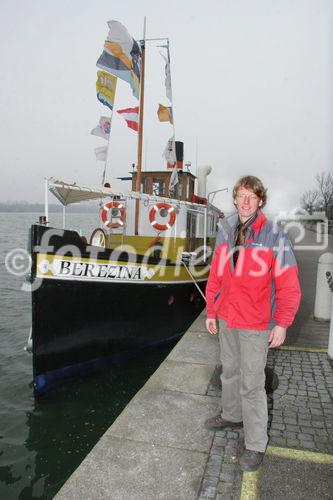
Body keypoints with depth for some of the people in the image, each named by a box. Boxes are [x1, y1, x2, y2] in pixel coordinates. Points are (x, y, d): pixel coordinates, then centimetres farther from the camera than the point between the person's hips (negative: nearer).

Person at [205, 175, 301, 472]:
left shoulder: (274, 236, -13)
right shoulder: (226, 232, 2)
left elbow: (288, 286, -12)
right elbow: (215, 277, 7)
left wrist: (281, 324, -14)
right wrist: (211, 312, 10)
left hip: (255, 325, -5)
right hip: (226, 319, 6)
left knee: (252, 384, 2)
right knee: (230, 372, 22)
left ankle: (256, 445, 20)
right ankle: (232, 416, 45)